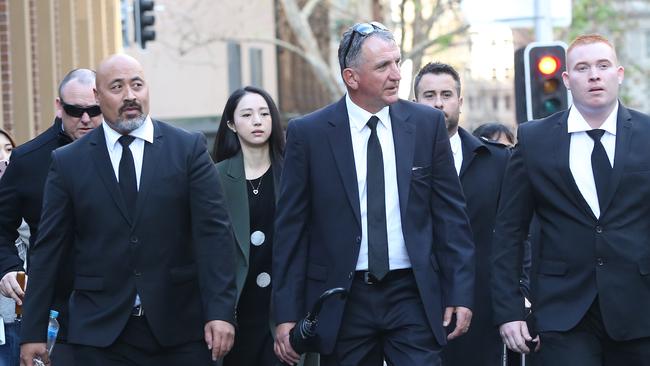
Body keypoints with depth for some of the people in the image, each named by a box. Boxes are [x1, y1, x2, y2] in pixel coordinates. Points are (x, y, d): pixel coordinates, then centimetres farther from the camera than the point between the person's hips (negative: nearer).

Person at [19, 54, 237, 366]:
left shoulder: (189, 149, 3)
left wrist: (220, 311, -12)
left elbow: (213, 233, -2)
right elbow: (48, 249, 5)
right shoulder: (68, 162, 5)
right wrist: (33, 332, 2)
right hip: (101, 335, 0)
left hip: (182, 330, 0)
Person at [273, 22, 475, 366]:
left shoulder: (427, 124, 4)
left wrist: (460, 292, 1)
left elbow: (451, 215, 6)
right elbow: (291, 230, 1)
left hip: (412, 295, 1)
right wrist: (287, 313, -3)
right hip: (343, 302, 0)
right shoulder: (308, 133, -1)